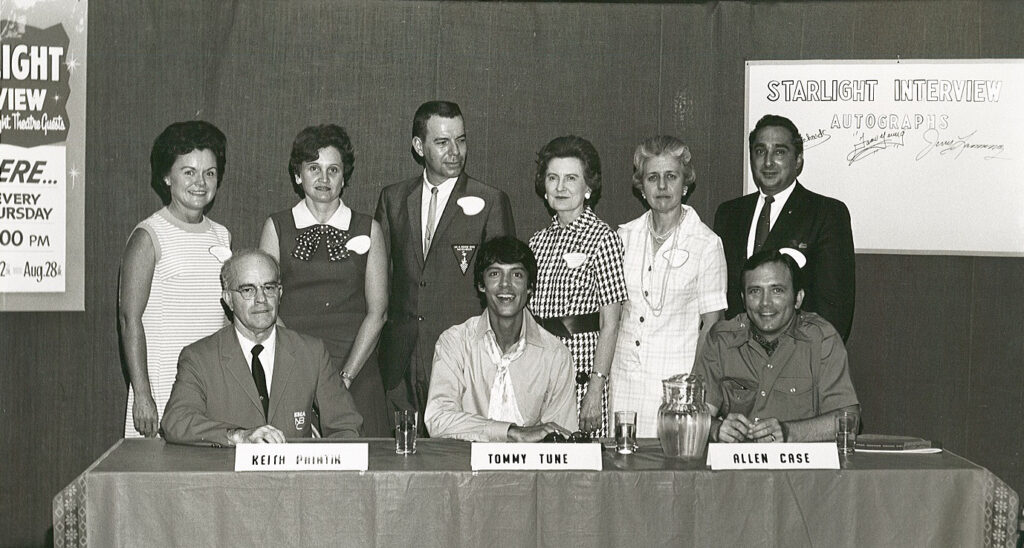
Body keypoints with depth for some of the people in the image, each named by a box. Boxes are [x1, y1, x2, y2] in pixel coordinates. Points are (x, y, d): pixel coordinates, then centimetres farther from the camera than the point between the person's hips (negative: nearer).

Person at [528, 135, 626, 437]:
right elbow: (526, 314, 13)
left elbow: (610, 325, -9)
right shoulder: (539, 240, 11)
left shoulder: (602, 238, -6)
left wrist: (596, 388, -15)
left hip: (582, 373, -5)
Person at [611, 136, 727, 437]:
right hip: (624, 376, 3)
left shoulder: (706, 243, -2)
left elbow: (711, 322, -1)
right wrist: (600, 376, 6)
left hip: (677, 378, -3)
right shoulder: (624, 236, 8)